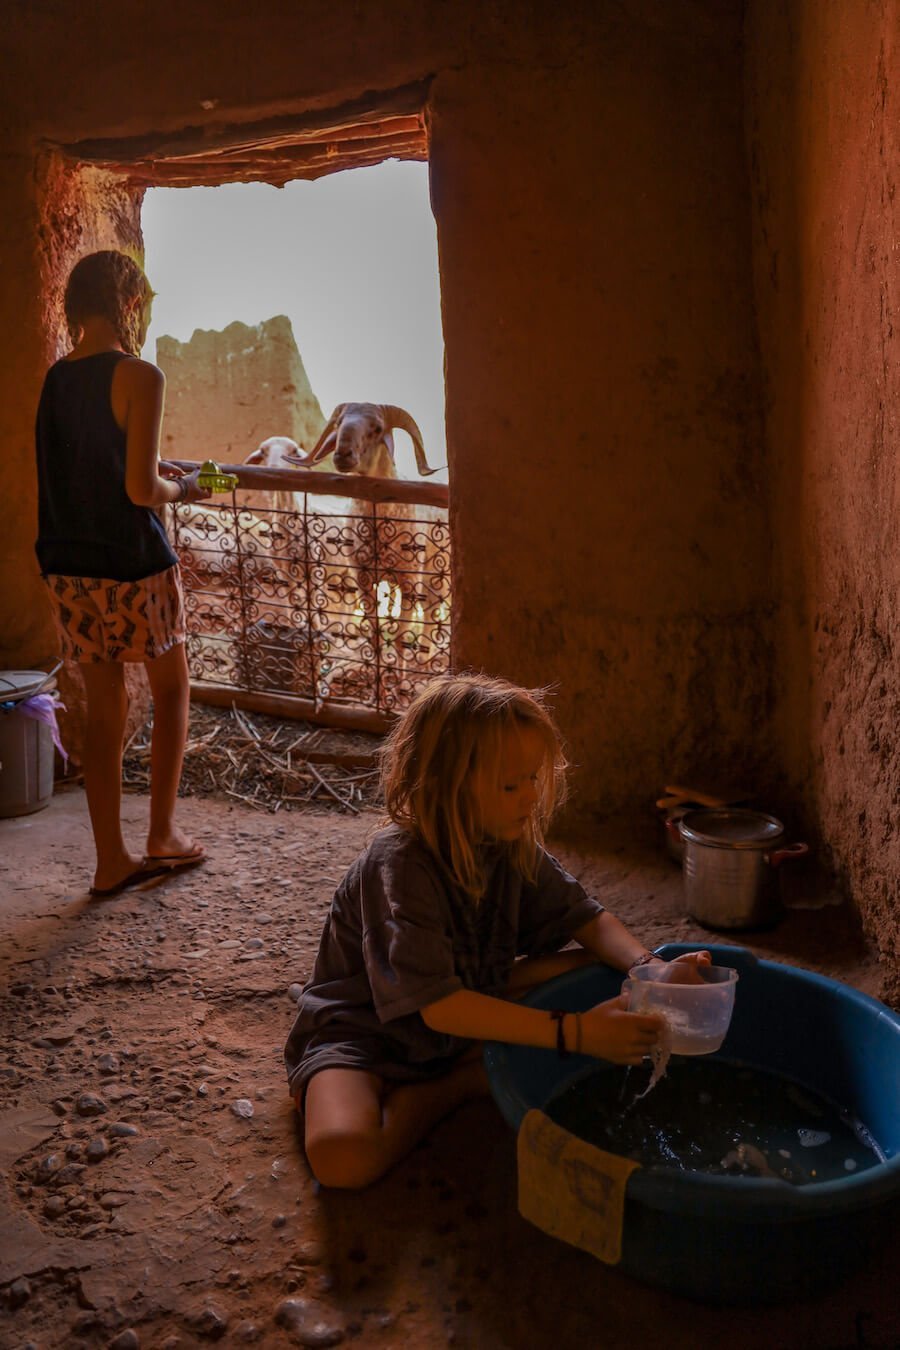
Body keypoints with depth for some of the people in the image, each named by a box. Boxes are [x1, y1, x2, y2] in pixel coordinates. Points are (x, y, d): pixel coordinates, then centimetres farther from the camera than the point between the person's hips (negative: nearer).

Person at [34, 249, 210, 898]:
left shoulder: (55, 378, 7)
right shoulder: (139, 376, -14)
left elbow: (77, 472, 13)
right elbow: (141, 490, -19)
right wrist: (182, 488, 1)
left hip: (67, 566, 6)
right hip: (131, 564, -6)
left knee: (105, 706, 12)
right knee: (172, 691, 14)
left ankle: (112, 859, 17)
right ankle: (163, 836, 20)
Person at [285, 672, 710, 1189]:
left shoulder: (514, 846, -7)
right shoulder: (399, 864, -30)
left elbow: (584, 916, -1)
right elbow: (437, 1005, -36)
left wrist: (648, 968, -23)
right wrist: (574, 1033, -42)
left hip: (470, 1012, 6)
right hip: (362, 1035, -6)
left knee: (600, 970, -6)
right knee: (342, 1154, -37)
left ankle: (456, 1077, -7)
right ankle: (457, 1086, -8)